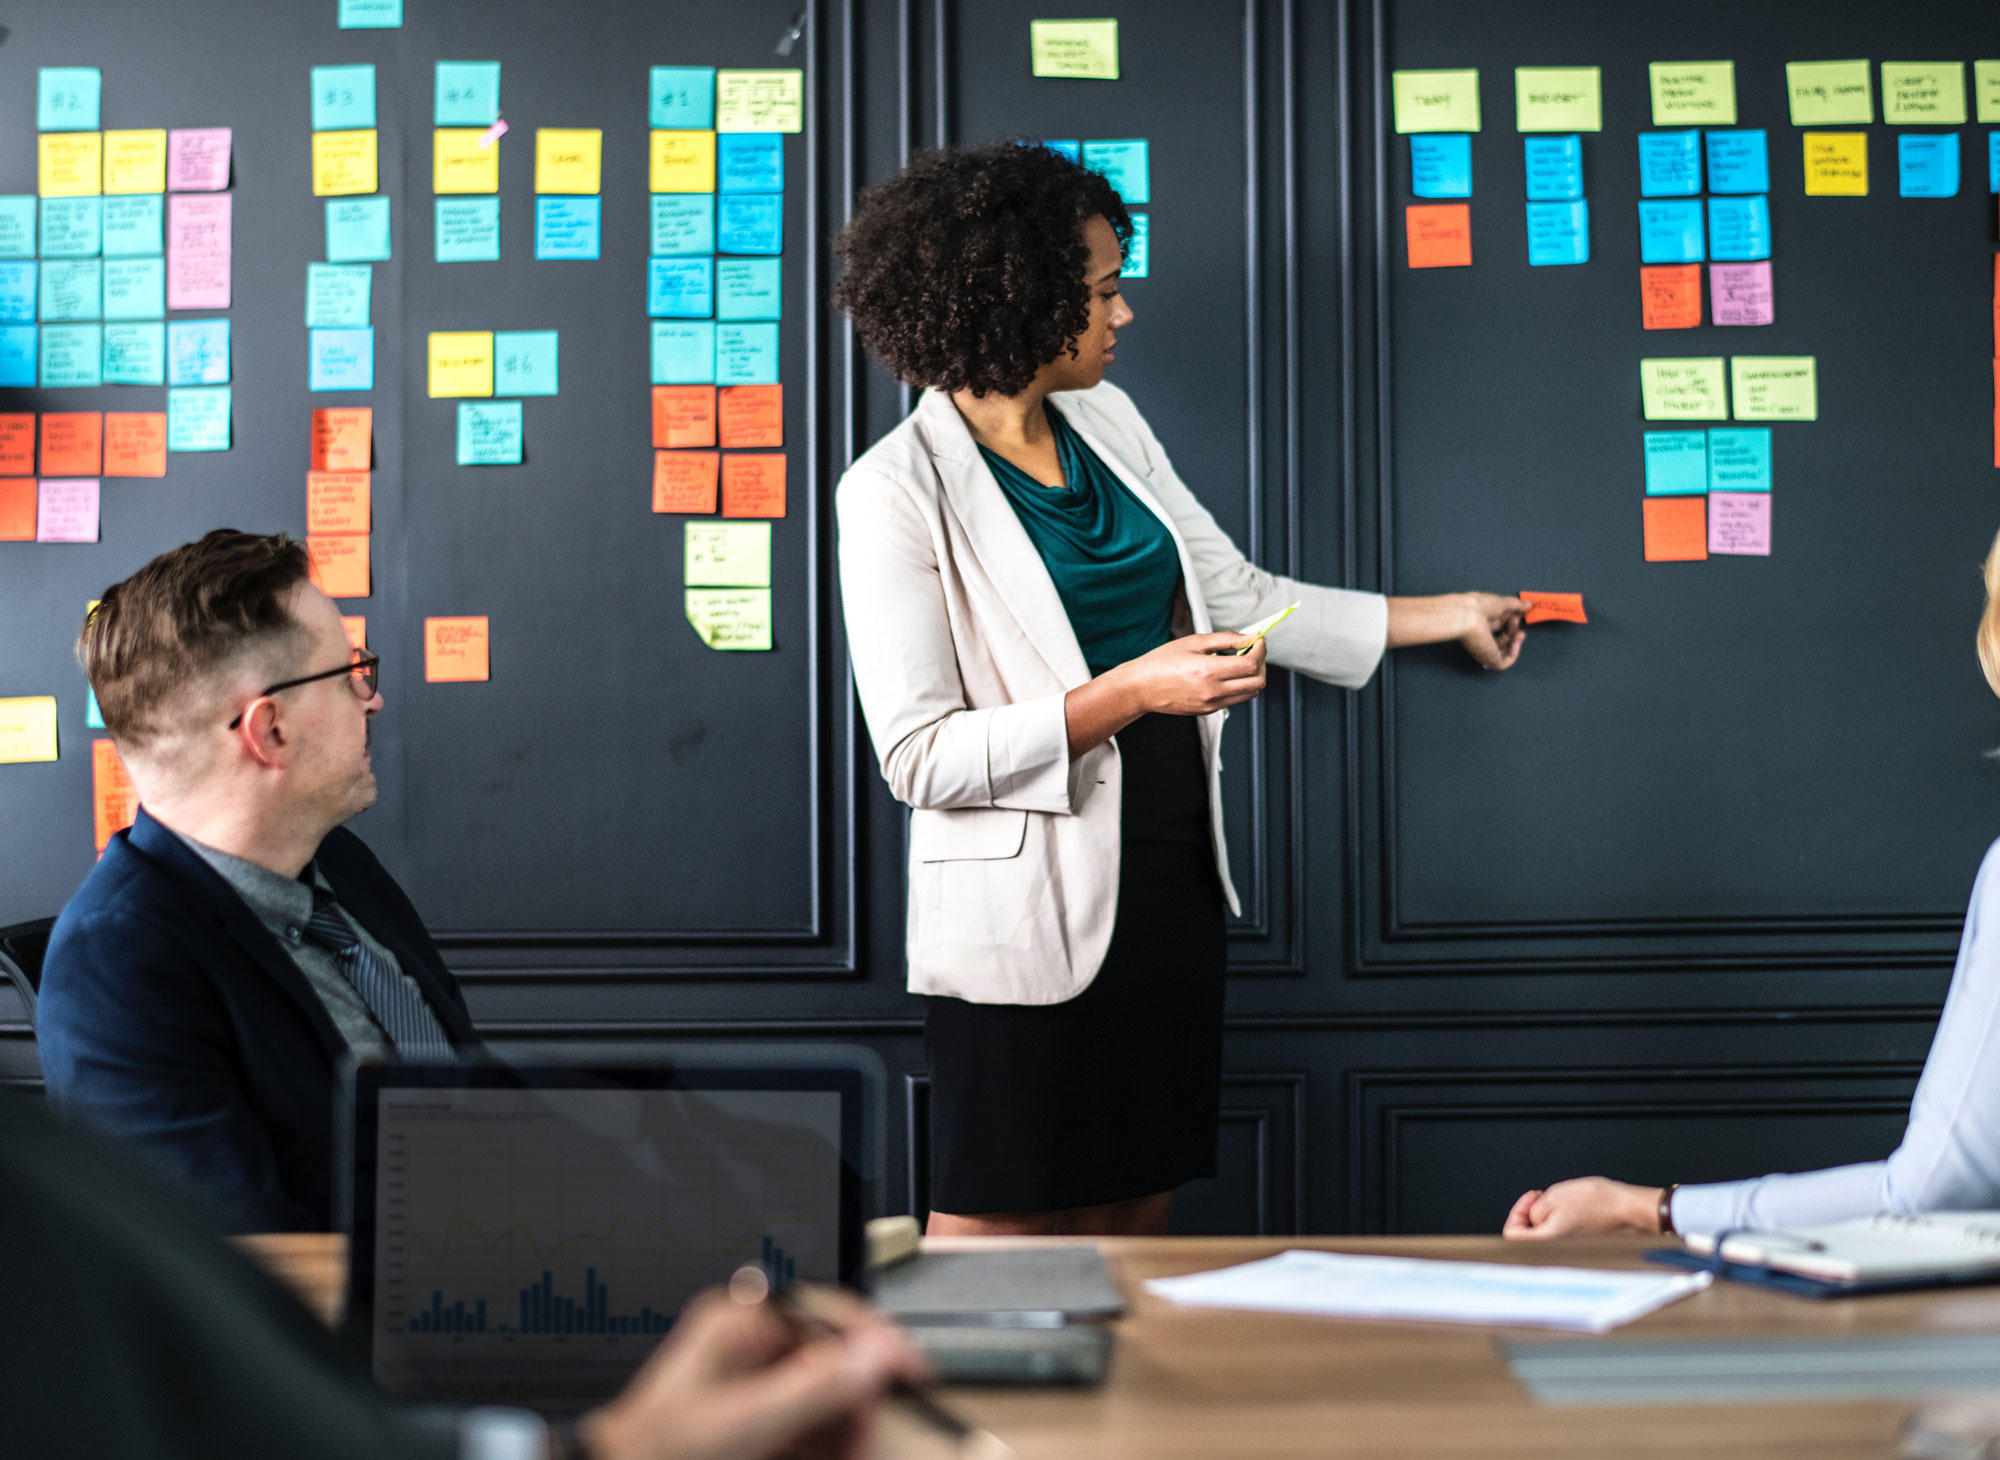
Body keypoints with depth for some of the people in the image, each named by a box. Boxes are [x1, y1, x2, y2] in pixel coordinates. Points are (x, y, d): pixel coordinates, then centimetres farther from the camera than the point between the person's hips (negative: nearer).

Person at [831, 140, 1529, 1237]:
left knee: (1132, 1221, 13)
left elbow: (1239, 597, 18)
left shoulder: (1106, 424, 10)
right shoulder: (900, 492, -13)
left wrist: (1450, 615, 21)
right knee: (993, 1241, 1)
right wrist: (1131, 692, -22)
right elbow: (920, 757, -17)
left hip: (1171, 877, 7)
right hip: (1029, 911, -7)